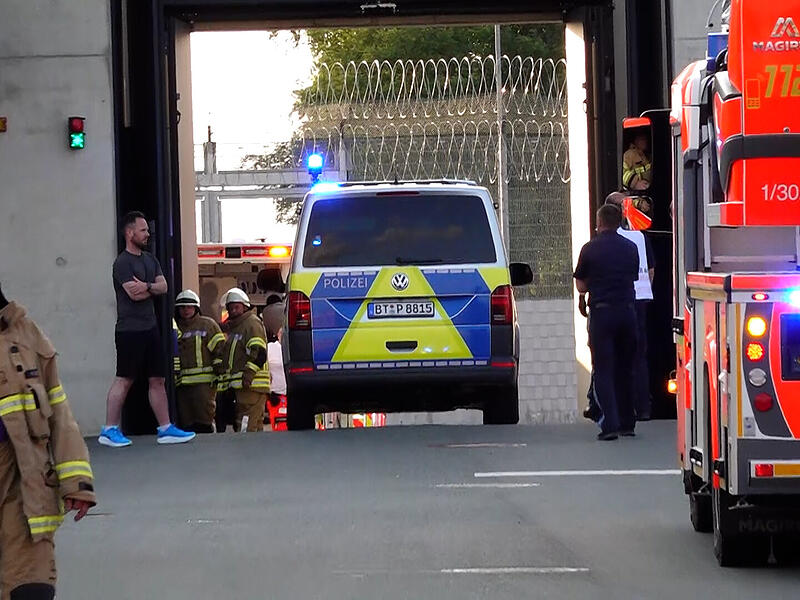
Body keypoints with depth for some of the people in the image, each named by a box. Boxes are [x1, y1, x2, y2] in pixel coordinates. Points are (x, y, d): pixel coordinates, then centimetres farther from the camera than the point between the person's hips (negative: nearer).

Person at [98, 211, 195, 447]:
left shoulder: (150, 259, 16)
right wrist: (153, 289, -2)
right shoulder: (123, 263, -9)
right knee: (124, 380, -7)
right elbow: (134, 294, -18)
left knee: (157, 379, 8)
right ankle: (109, 430, -3)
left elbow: (163, 286, 6)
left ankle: (165, 428, 11)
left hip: (150, 328, 8)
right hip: (130, 329, -8)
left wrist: (147, 286, -13)